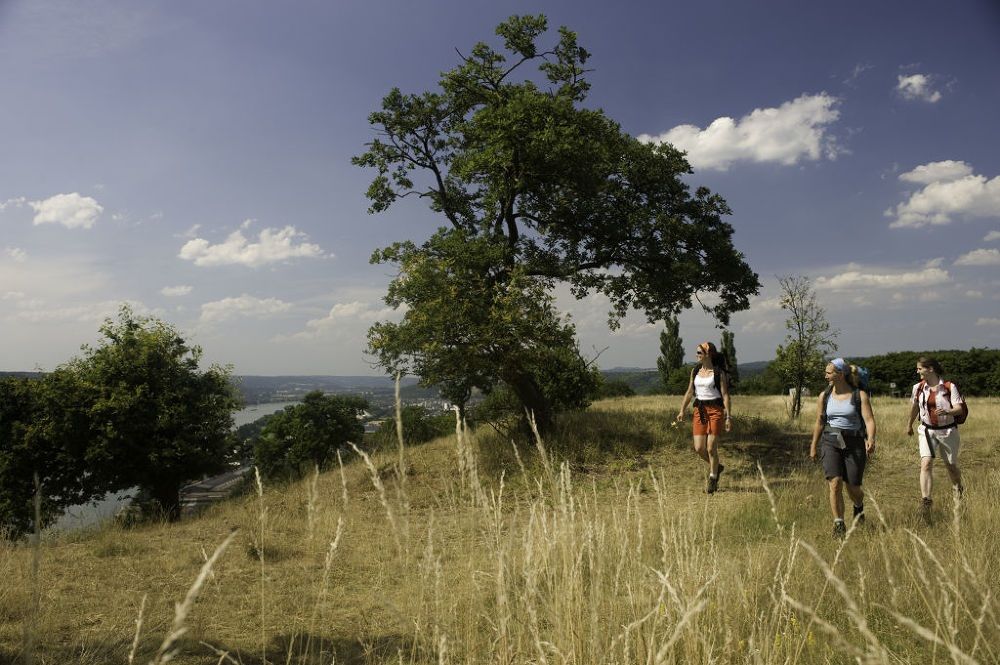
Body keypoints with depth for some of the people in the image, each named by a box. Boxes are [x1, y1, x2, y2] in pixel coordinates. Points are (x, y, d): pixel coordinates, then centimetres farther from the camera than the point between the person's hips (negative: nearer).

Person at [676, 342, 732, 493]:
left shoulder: (719, 372, -5)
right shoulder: (695, 371, 9)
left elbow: (725, 395, -7)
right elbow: (689, 392, 13)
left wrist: (728, 416, -12)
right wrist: (682, 411, 7)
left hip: (715, 410, -5)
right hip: (699, 410, 5)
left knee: (711, 448, -5)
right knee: (699, 448, 0)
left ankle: (713, 479, 13)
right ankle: (717, 467, 28)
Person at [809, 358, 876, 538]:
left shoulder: (860, 395, -3)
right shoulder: (824, 396, 6)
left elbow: (869, 420, -13)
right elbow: (819, 423, 15)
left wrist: (871, 439, -31)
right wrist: (813, 447, 19)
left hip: (854, 444, -2)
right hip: (831, 443, 2)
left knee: (853, 488, 5)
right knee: (835, 482, -16)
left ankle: (859, 505, 42)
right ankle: (839, 525, -7)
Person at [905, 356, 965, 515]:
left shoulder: (949, 387, -10)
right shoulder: (918, 387, -1)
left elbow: (959, 409, -15)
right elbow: (914, 407, 16)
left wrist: (947, 411, -37)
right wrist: (909, 425, 27)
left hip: (947, 430, -1)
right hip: (927, 430, 1)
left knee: (951, 466, 15)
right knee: (926, 463, -16)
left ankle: (958, 488, 47)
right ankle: (925, 500, -21)